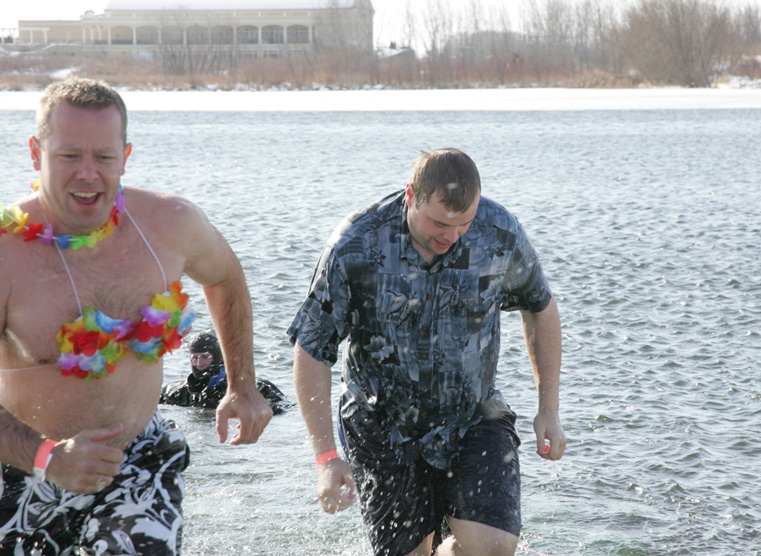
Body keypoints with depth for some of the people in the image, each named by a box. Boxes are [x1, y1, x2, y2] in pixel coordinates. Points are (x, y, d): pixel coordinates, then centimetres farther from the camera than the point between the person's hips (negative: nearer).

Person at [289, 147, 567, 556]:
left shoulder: (501, 235, -13)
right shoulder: (355, 246, -19)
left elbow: (540, 307, 7)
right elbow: (311, 350, -12)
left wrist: (549, 408, 5)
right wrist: (326, 457, -17)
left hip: (474, 417, 1)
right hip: (382, 425, -1)